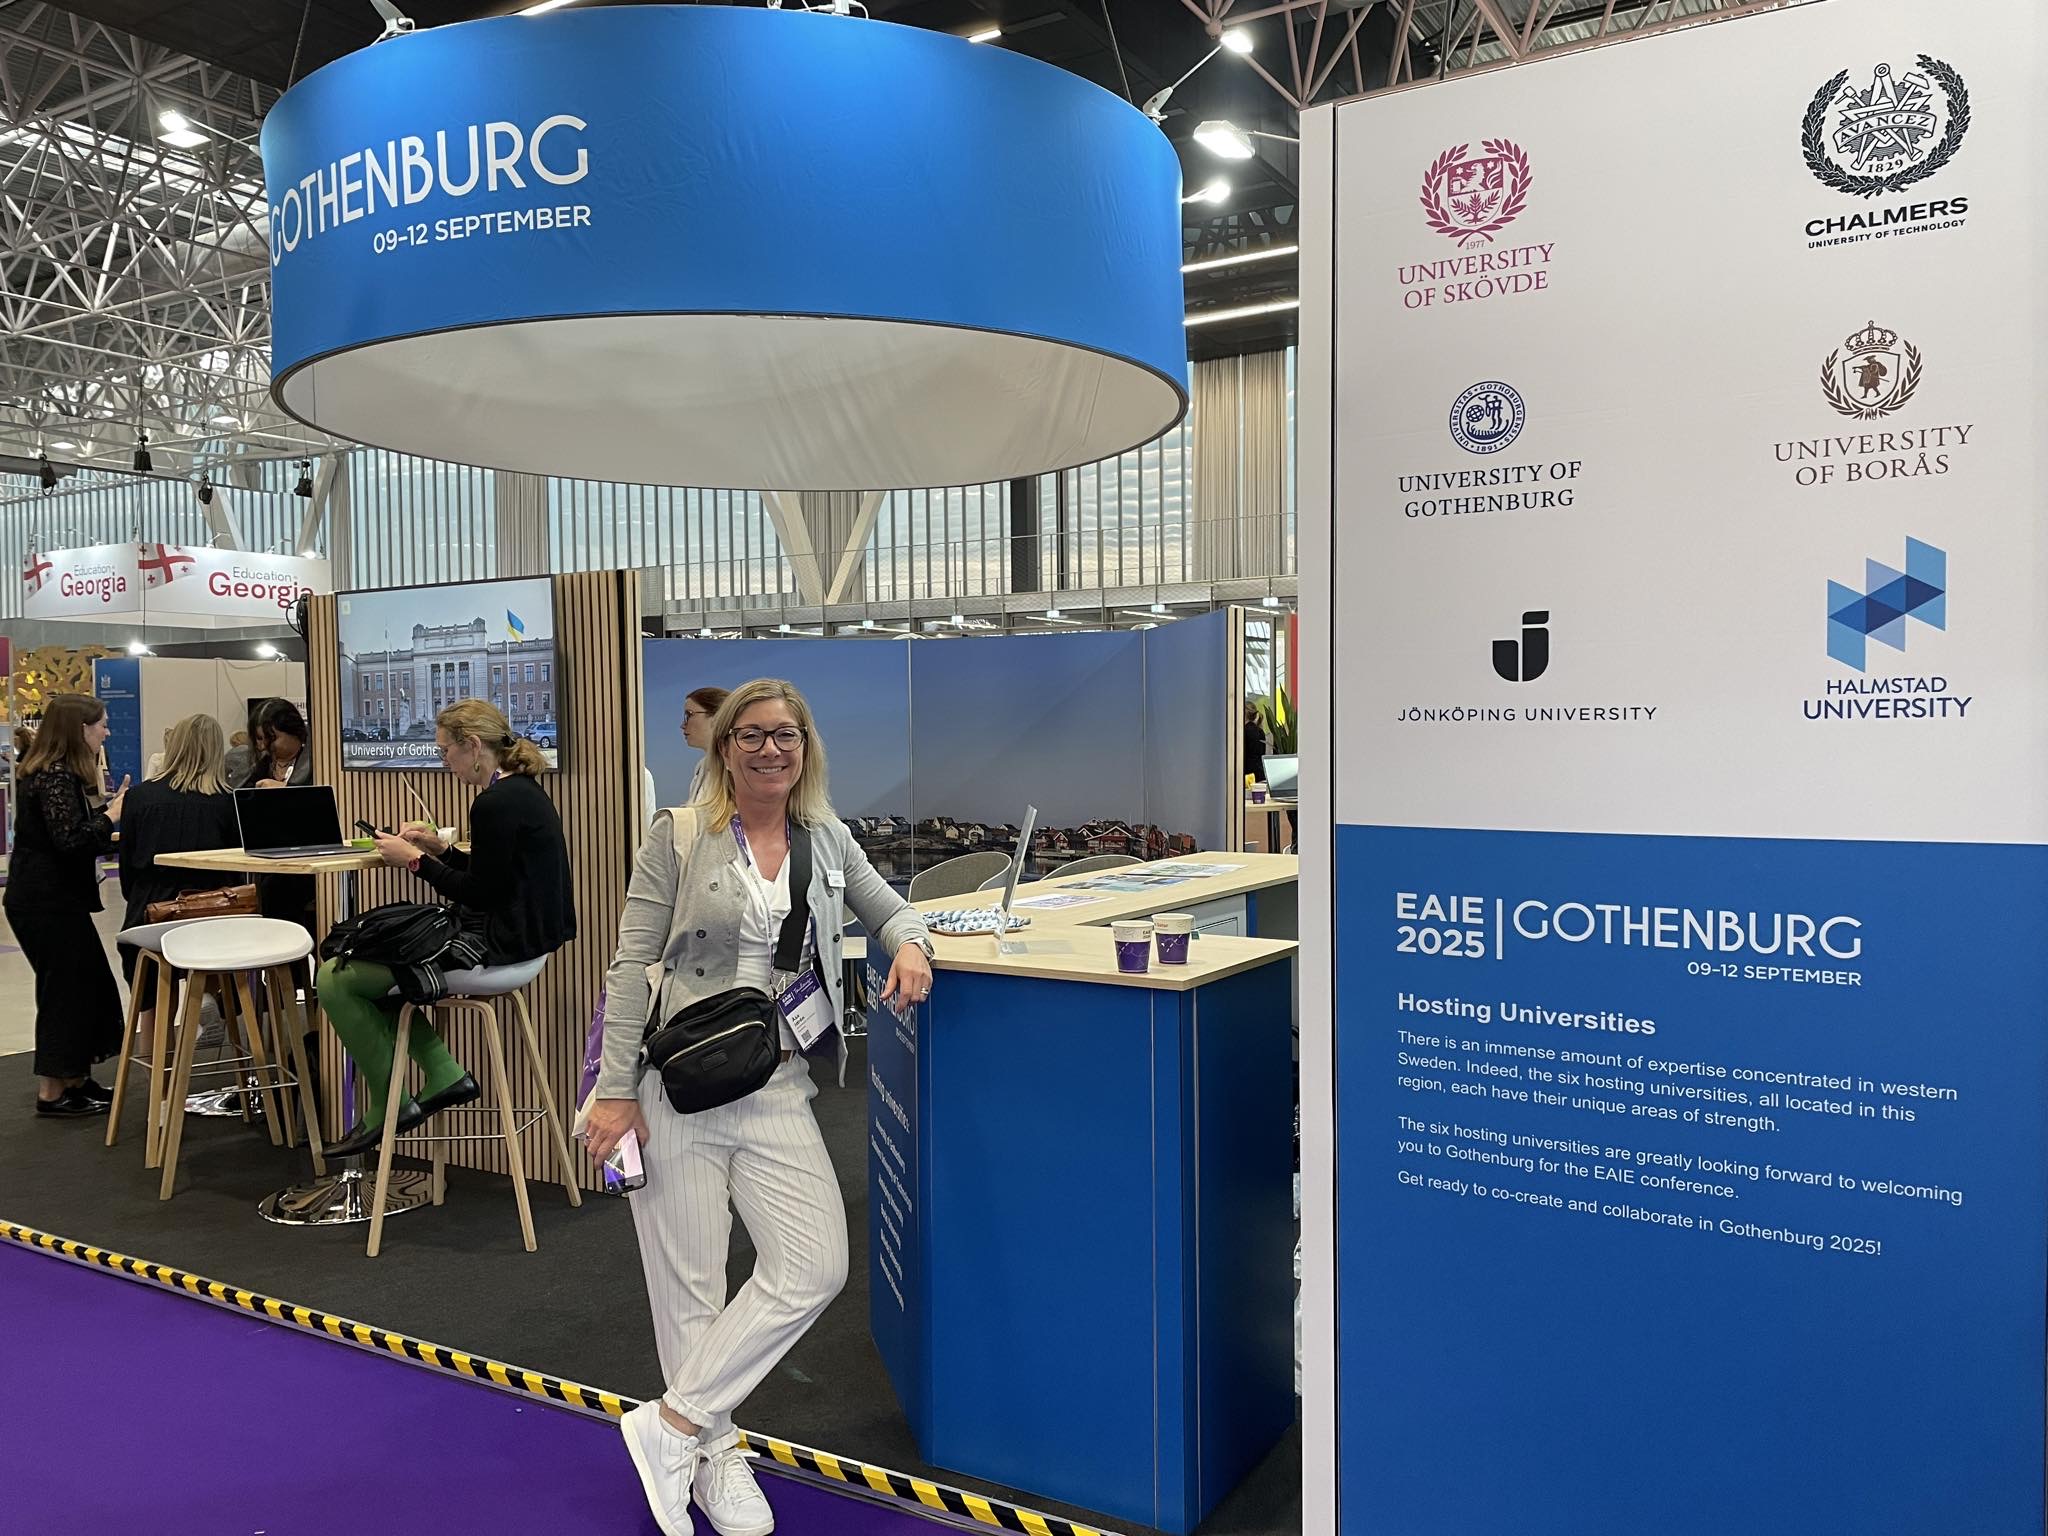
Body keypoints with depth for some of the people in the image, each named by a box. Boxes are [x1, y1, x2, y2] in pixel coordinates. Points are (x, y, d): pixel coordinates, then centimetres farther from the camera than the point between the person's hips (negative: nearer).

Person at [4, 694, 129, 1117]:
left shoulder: (53, 772, 13)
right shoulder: (56, 776, -18)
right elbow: (69, 840, -24)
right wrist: (111, 816, -14)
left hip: (50, 898, 10)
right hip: (47, 902, -10)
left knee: (85, 986, 14)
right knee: (66, 989, -2)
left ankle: (76, 1081, 23)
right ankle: (53, 1093, 6)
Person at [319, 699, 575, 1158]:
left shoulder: (496, 805, -21)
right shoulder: (520, 790, 10)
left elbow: (479, 896, -19)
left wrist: (415, 860, -9)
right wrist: (440, 849, 12)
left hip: (499, 944, -11)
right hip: (518, 933, 11)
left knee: (335, 979, -2)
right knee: (367, 957, 24)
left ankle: (386, 1108, 10)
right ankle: (444, 1075, 18)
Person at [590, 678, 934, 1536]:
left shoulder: (826, 838, 9)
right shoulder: (679, 837, -3)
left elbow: (887, 909, 21)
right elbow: (630, 968, -4)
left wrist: (909, 943, -4)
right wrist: (615, 1093, -9)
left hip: (777, 1089, 4)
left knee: (814, 1269, -5)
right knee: (690, 1281, 5)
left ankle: (675, 1425, 11)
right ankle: (714, 1456, 26)